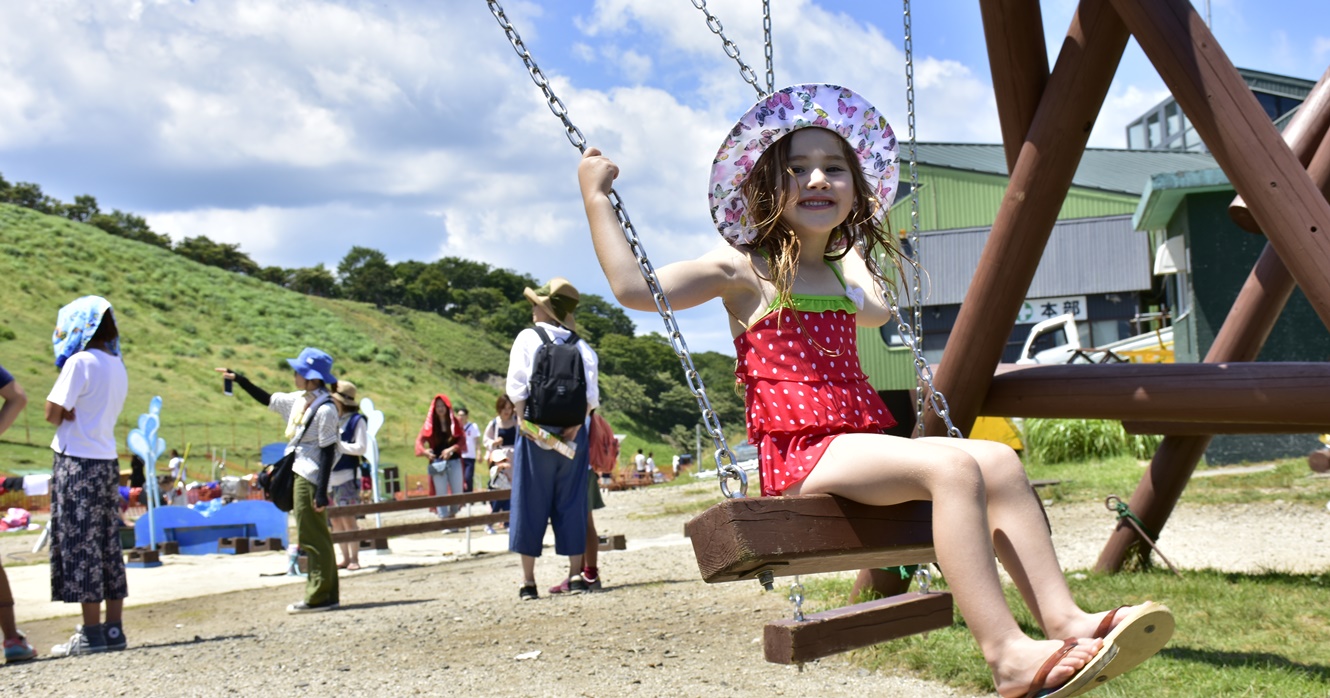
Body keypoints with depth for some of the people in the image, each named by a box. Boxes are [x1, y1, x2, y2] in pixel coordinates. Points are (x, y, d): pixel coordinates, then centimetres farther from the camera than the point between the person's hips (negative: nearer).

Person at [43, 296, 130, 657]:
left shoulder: (80, 362, -12)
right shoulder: (117, 366, 11)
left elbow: (53, 414, -14)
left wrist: (65, 416, 5)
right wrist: (71, 415, 2)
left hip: (77, 463, -7)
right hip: (107, 461, 8)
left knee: (80, 546, -3)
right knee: (107, 546, 9)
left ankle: (92, 633, -3)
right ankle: (114, 627, 12)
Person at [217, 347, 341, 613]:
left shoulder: (325, 409, -16)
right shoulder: (299, 400, 10)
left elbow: (328, 452, -18)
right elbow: (267, 400, 26)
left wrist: (321, 492, -20)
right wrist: (239, 380, 21)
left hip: (310, 478, -10)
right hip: (299, 474, 10)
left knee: (312, 536, -6)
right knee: (314, 536, 13)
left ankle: (319, 597, 0)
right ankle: (327, 595, 19)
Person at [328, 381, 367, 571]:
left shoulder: (357, 420, -5)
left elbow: (362, 448, -13)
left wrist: (338, 445, -14)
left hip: (347, 476, -6)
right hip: (330, 477, 6)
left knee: (347, 519, -6)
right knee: (335, 519, 7)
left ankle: (354, 559, 2)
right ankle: (345, 557, 15)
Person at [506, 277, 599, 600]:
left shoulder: (528, 338, -1)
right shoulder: (581, 345, 7)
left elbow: (516, 387, -9)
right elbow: (591, 393, -3)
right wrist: (575, 424, -5)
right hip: (573, 433, 3)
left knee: (530, 503, 2)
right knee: (571, 502, 8)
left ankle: (528, 580, 3)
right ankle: (576, 573, 8)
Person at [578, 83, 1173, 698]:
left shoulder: (839, 277, 22)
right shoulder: (743, 272, 0)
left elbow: (875, 312, 47)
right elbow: (635, 289, -10)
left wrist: (861, 242, 45)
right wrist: (597, 197, -6)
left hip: (864, 445, 8)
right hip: (797, 456, -8)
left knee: (999, 461, -12)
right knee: (953, 466, -29)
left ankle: (1064, 619, -21)